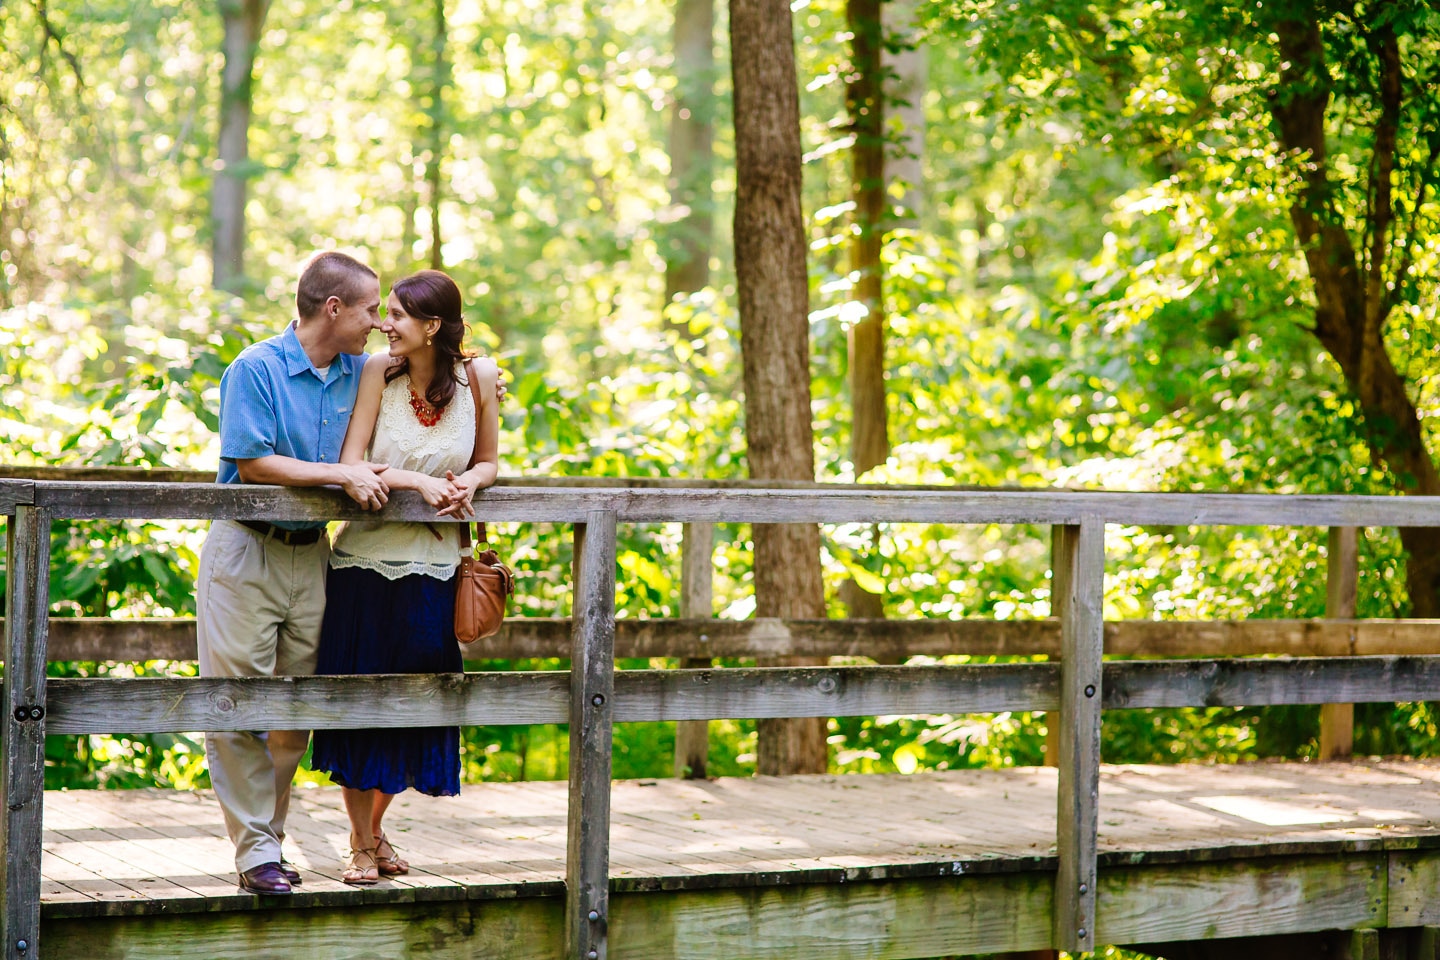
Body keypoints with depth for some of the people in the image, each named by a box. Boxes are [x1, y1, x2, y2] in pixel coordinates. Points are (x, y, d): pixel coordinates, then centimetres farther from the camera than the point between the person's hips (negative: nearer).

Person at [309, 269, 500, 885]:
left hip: (434, 568, 2)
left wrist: (465, 483, -12)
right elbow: (350, 466, -10)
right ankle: (362, 847, 16)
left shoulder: (478, 376, -2)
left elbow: (488, 462, 9)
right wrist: (418, 481, -23)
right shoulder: (379, 372, -7)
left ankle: (375, 827, 32)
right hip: (367, 562, -2)